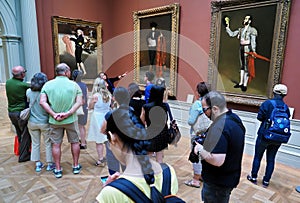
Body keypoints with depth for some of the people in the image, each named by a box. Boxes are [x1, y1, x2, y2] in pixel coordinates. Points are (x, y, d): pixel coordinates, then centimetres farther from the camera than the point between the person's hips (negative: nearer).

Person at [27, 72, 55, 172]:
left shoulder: (29, 92, -6)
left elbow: (28, 101, 10)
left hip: (32, 122, 4)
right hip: (44, 122, -3)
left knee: (35, 143, 16)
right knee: (48, 143, 11)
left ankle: (38, 164, 26)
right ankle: (50, 164, 21)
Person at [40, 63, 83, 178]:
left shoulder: (48, 84, -3)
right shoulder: (74, 85, -6)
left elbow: (42, 102, -11)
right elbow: (79, 102, -14)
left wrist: (54, 114, -13)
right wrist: (68, 113, -17)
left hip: (54, 121, 1)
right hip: (71, 119, -1)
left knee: (56, 144, 12)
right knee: (75, 142, 15)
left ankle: (58, 169, 22)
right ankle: (76, 166, 26)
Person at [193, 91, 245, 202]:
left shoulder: (219, 127, -30)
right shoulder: (235, 118, 0)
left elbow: (217, 161, -35)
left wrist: (200, 150, -19)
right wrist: (206, 142, 7)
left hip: (217, 183, -9)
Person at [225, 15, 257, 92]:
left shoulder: (252, 30, -5)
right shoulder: (240, 29, 13)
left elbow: (253, 41, -12)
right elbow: (231, 34, 9)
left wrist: (253, 51, -21)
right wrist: (227, 26, 5)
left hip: (247, 48, -6)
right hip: (241, 48, 6)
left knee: (246, 66, -4)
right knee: (242, 66, 12)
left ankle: (245, 84, 1)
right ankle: (241, 83, 20)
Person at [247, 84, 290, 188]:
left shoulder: (267, 103, -15)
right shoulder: (286, 107, -2)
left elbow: (259, 117, -12)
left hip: (264, 135, -3)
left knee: (257, 157, 12)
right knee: (271, 159, 13)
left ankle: (253, 177, 22)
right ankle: (266, 181, 22)